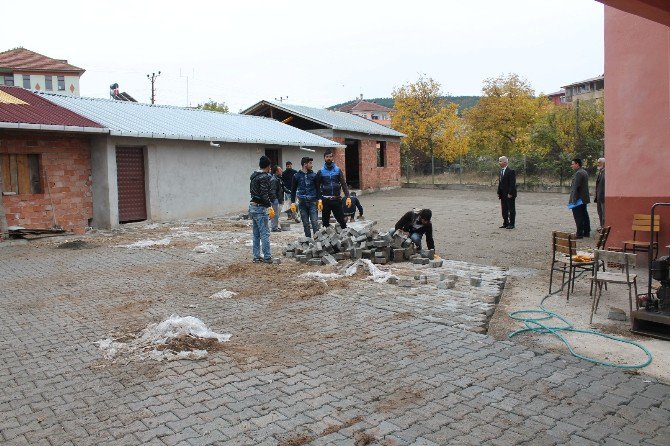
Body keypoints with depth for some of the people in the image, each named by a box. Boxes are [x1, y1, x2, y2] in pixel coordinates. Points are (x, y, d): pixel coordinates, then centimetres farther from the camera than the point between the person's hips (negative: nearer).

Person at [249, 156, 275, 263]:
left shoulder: (253, 176, 13)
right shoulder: (264, 177, -13)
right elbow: (264, 194, -21)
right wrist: (270, 207, -21)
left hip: (252, 206, 9)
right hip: (260, 208, -9)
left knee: (256, 234, 12)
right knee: (265, 234, -5)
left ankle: (256, 257, 15)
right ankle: (267, 257, -3)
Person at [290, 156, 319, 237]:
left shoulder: (314, 175, 4)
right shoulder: (297, 176, 3)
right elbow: (293, 190, 8)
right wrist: (292, 202, 2)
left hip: (312, 202, -1)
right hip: (302, 203, 1)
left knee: (314, 222, -6)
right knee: (305, 223, 6)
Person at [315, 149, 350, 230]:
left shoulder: (338, 170, 5)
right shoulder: (321, 172, 3)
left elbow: (343, 184, 0)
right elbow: (317, 187, 0)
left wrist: (347, 197, -11)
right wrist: (319, 200, -12)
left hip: (336, 199, 0)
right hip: (325, 200, 0)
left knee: (341, 220, 1)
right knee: (325, 222, 7)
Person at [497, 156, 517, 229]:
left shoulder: (511, 171, -14)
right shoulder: (501, 171, 12)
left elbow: (512, 184, -17)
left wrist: (510, 193, -20)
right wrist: (499, 193, 10)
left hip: (509, 195, -8)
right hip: (503, 195, 8)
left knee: (511, 209, 2)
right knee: (504, 209, 11)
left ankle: (511, 224, 7)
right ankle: (505, 223, 19)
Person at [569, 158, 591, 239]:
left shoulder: (578, 173, -18)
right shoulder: (584, 172, 15)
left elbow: (575, 187, -22)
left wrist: (574, 200, -23)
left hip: (578, 199, -10)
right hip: (584, 198, 10)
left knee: (578, 217, -7)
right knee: (584, 215, 15)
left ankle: (579, 234, -5)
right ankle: (586, 232, 21)